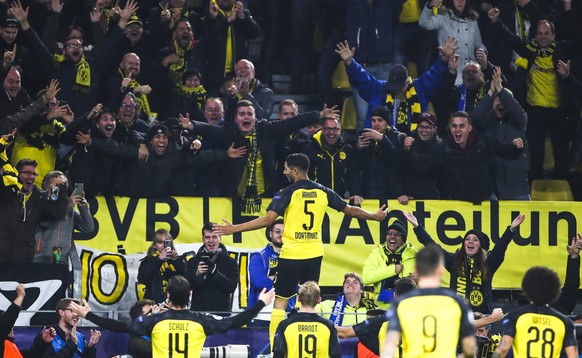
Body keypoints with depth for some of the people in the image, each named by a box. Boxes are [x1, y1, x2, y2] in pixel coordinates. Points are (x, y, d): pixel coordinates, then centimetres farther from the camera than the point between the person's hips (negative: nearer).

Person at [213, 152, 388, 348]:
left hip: (291, 254, -4)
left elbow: (268, 219, -19)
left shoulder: (288, 193, -10)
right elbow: (350, 210, 11)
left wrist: (234, 229, -17)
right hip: (314, 253, 4)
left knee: (280, 302, 4)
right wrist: (375, 216, 28)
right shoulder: (322, 192, 4)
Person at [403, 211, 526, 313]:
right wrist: (416, 226, 6)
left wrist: (512, 229, -19)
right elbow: (433, 246, 9)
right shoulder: (454, 261, 10)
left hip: (481, 313, -1)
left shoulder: (488, 263, 6)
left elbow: (500, 247, -5)